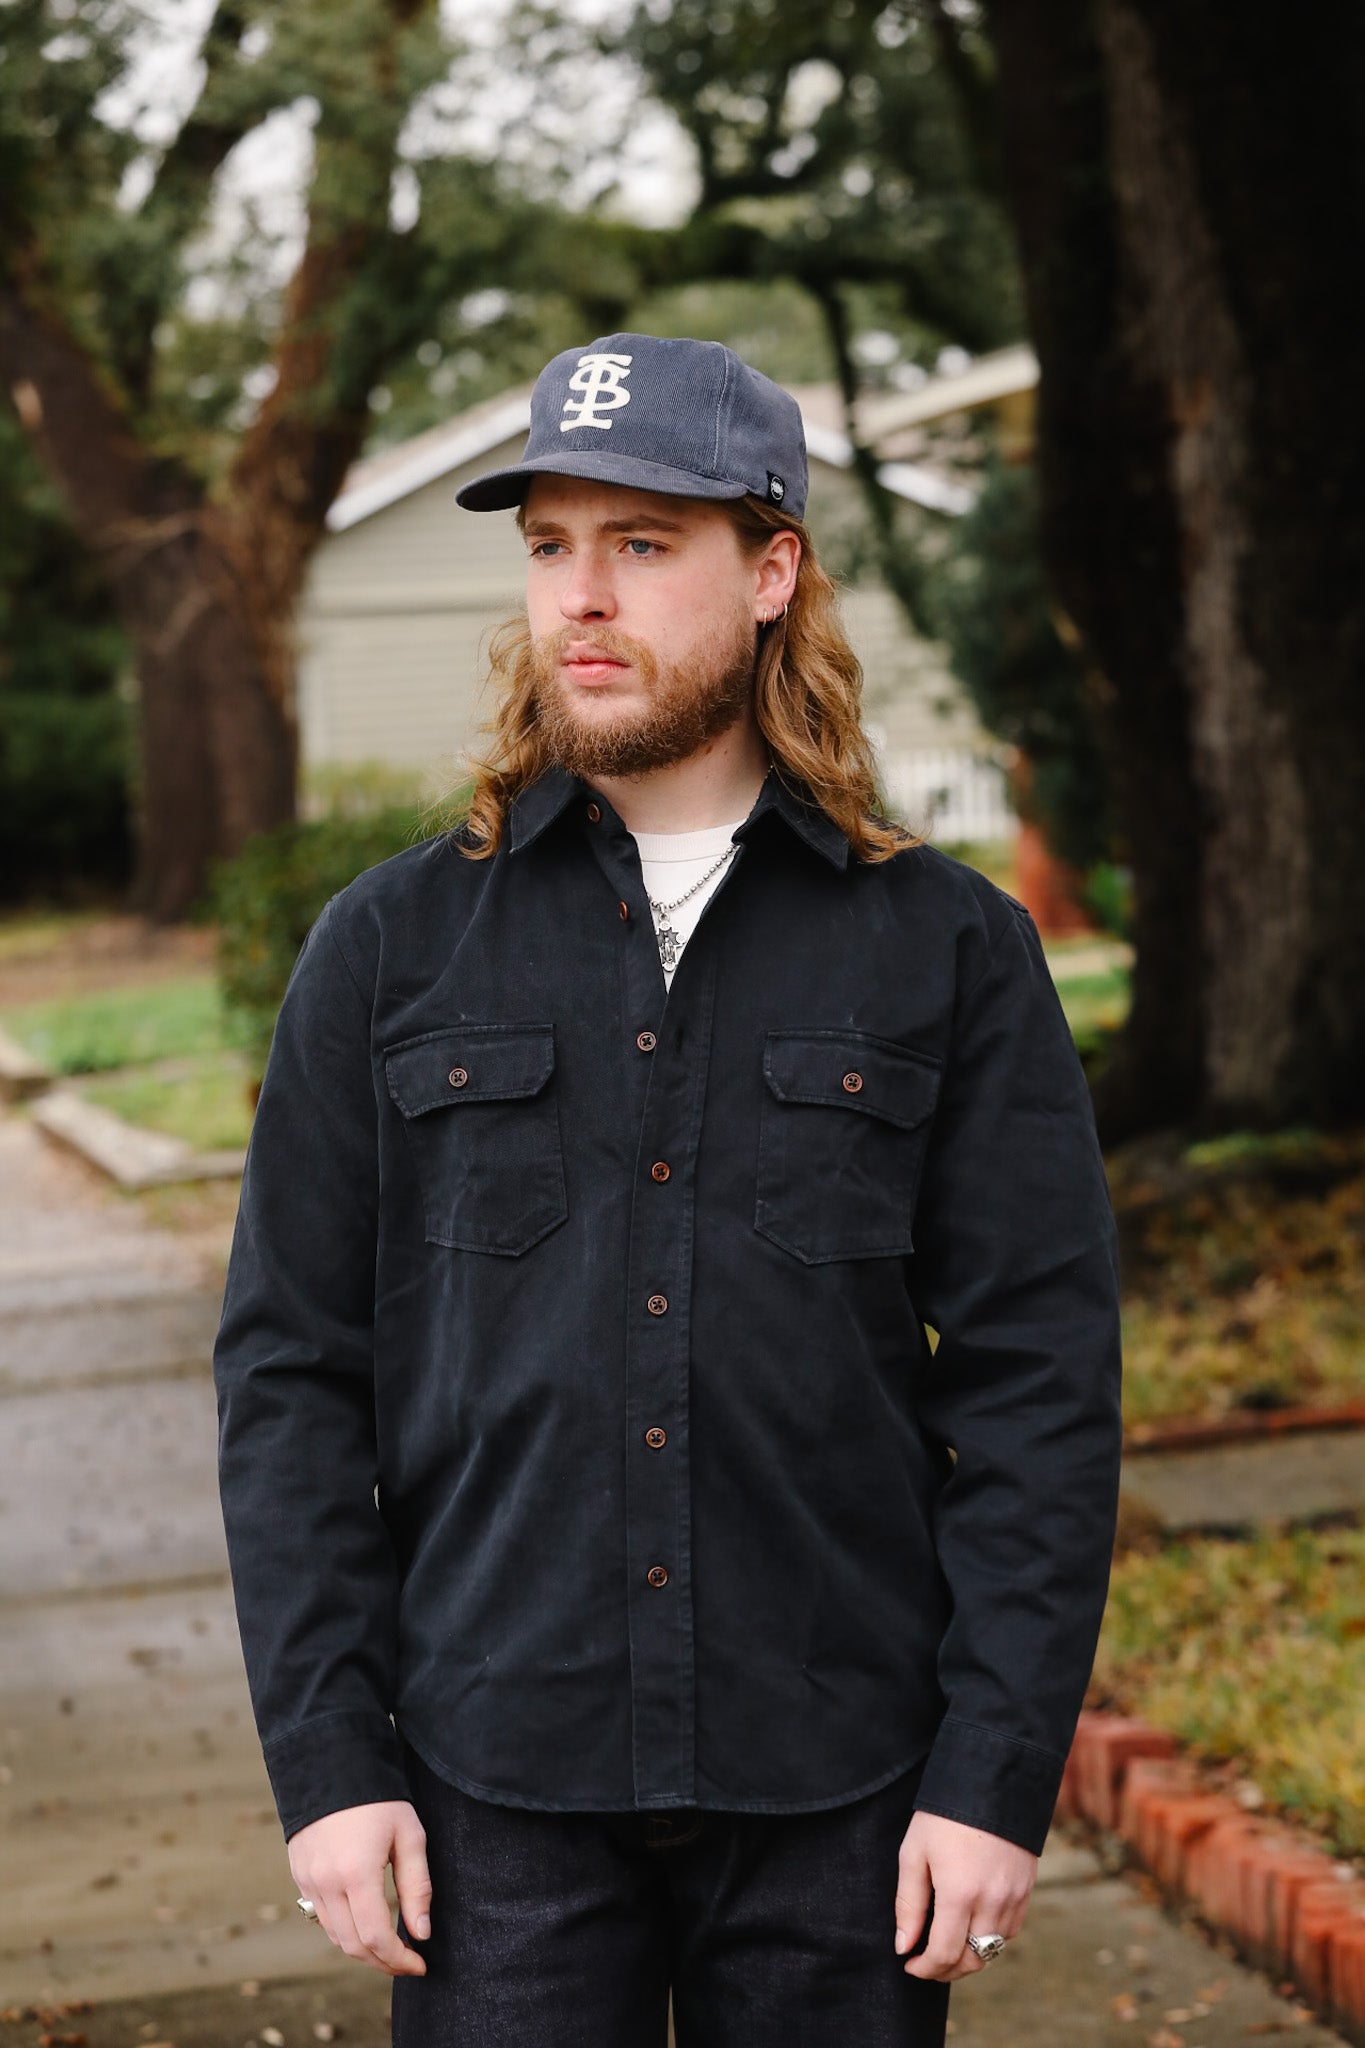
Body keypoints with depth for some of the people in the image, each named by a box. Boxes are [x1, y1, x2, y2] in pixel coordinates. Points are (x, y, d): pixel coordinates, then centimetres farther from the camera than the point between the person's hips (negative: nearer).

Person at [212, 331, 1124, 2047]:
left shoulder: (951, 952, 2)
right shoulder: (391, 945, 5)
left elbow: (1041, 1380, 0)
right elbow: (289, 1372, 4)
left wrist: (999, 1773, -6)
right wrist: (325, 1757, -3)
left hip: (839, 1795, 0)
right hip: (496, 1784, 1)